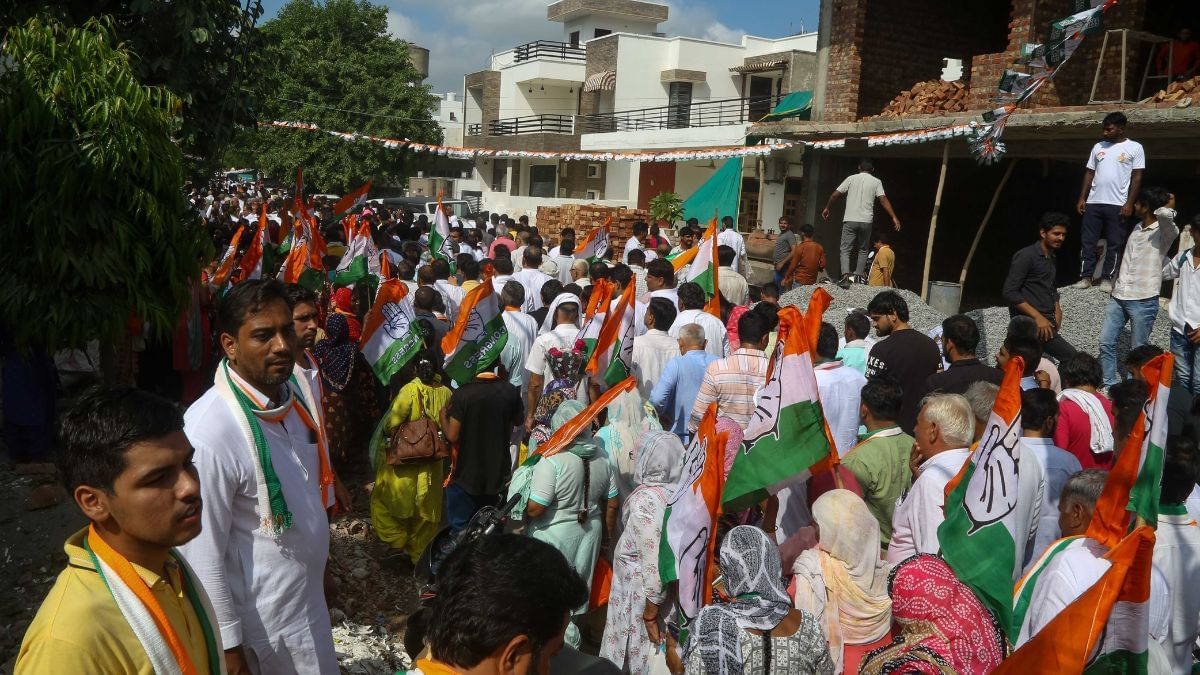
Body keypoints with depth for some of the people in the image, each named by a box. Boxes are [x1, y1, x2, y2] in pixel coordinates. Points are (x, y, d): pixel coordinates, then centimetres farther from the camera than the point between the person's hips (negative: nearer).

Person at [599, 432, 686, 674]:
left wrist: (650, 613, -17)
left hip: (640, 593, -7)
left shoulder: (645, 500, -26)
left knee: (633, 655, 11)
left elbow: (654, 562, -26)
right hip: (671, 591, 7)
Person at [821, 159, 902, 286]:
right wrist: (894, 217, -4)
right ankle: (858, 276, 9)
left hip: (850, 220, -1)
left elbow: (835, 195, 6)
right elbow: (883, 200, -4)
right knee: (863, 250, 16)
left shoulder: (851, 178, 7)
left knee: (845, 250, -1)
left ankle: (845, 275, -20)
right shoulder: (876, 182, 6)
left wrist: (827, 208, 21)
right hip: (866, 221, 1)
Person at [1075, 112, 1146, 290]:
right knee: (1088, 242, 3)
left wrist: (1129, 203, -10)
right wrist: (1082, 198, 6)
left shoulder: (1134, 148, 0)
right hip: (1093, 203, 4)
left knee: (1113, 244, 3)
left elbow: (1137, 177, -3)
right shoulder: (1098, 147, 12)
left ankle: (1106, 278, 10)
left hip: (1117, 204, -4)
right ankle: (1086, 277, 9)